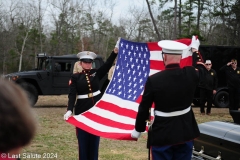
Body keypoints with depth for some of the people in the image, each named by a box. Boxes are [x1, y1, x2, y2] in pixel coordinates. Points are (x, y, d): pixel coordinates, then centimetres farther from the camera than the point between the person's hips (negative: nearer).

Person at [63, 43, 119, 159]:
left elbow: (108, 64, -6)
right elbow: (72, 95, -12)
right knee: (83, 141, 4)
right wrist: (69, 110, -28)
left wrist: (115, 51, -23)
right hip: (82, 112, -3)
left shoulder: (96, 73, 6)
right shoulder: (75, 77, -2)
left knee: (94, 140, 10)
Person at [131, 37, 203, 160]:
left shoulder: (153, 80, -18)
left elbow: (144, 109, -9)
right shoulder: (191, 74, -9)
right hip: (186, 131, 4)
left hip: (162, 133, -3)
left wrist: (138, 130, 7)